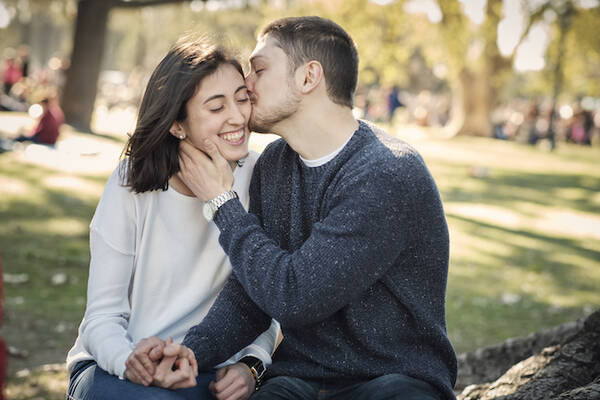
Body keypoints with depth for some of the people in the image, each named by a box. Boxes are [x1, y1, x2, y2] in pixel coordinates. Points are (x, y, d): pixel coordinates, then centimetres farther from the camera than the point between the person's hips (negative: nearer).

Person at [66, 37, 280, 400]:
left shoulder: (257, 177, -2)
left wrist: (249, 363, -15)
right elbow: (103, 316, -8)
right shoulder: (132, 184, -8)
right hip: (116, 369, -2)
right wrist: (131, 361, -30)